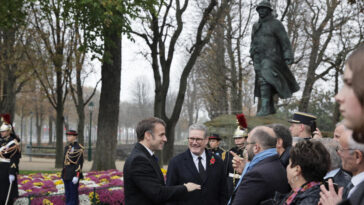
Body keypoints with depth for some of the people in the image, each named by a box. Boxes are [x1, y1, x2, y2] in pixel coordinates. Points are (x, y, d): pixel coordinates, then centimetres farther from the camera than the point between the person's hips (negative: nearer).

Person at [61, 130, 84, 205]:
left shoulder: (78, 148, -11)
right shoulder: (67, 147, 12)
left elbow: (80, 163, -15)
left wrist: (76, 176, -21)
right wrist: (63, 175, 17)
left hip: (74, 175, -8)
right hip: (67, 175, 8)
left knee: (73, 194, -4)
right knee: (67, 194, 11)